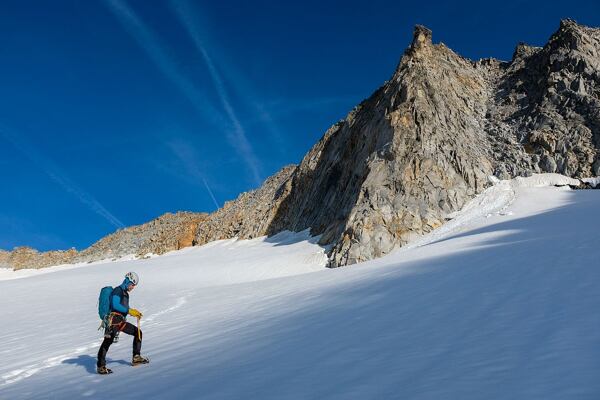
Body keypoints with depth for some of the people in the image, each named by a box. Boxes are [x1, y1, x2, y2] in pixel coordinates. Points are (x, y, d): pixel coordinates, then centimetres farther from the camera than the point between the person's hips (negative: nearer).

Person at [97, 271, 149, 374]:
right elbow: (115, 305, -19)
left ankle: (136, 358, 12)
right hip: (114, 319, -10)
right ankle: (101, 366, -12)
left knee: (138, 332, 9)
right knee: (108, 341, -17)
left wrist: (135, 312, 15)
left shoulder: (125, 293, 23)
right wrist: (129, 311, -18)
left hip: (122, 321, 10)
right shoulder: (118, 290, -6)